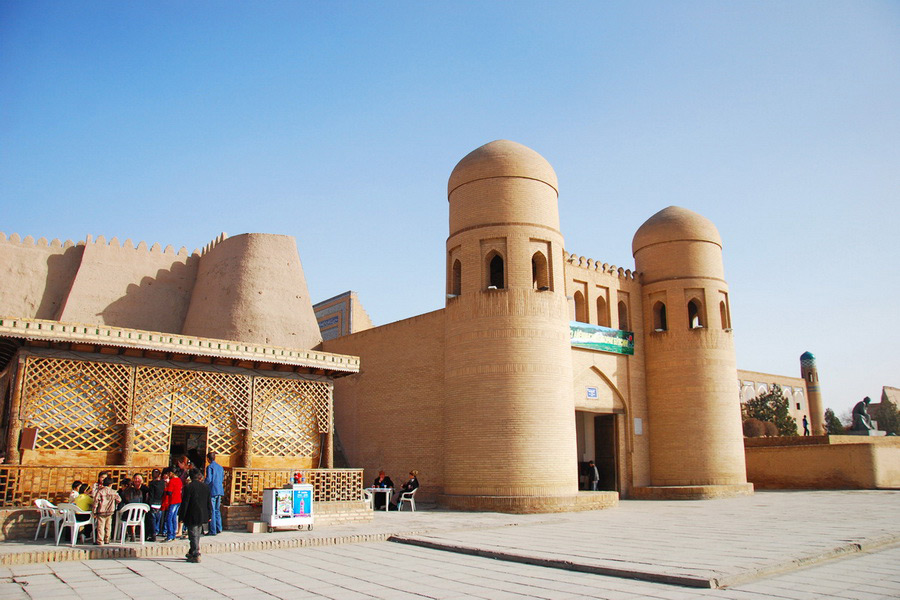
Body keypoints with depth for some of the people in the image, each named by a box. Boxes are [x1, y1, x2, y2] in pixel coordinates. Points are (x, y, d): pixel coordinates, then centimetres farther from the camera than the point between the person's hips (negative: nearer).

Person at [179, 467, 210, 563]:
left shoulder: (189, 487, -13)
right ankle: (192, 553, 30)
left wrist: (182, 516, -5)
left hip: (192, 516, -6)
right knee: (197, 535, 18)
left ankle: (195, 556, 1)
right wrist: (208, 515, 15)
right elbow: (209, 502, 7)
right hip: (203, 516, 6)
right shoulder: (206, 486, 2)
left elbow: (185, 503, -13)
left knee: (193, 536, 0)